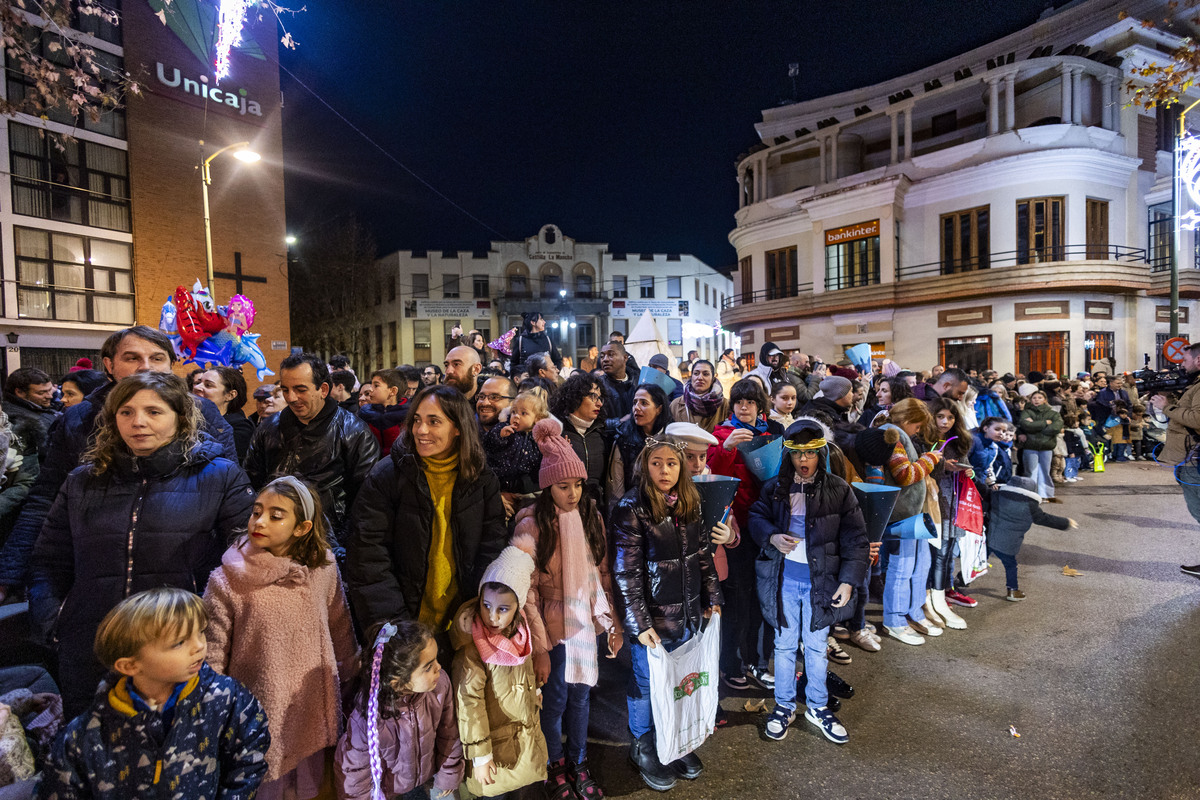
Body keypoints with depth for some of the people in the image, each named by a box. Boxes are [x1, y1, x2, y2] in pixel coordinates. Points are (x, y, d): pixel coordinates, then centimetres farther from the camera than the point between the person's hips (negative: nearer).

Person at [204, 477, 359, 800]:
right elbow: (212, 658, -6)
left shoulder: (322, 569, -7)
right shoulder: (225, 582, -14)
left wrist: (353, 679, 13)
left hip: (314, 711, 2)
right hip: (256, 719, -2)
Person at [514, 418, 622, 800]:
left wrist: (612, 623, 0)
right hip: (551, 628, -3)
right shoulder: (531, 525, -17)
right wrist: (539, 647, -14)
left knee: (580, 695, 17)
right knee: (555, 699, 11)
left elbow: (603, 575, 3)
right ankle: (555, 767, 38)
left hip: (585, 624, 4)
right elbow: (526, 593, -14)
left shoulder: (591, 517, -3)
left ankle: (578, 762, 41)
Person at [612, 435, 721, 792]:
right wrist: (640, 623, -17)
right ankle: (642, 748, 38)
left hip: (688, 615, 5)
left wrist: (712, 597, 10)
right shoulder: (632, 508, -18)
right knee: (647, 684, 14)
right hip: (652, 618, -5)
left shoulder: (689, 503, 0)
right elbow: (626, 572, -17)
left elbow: (701, 554, 10)